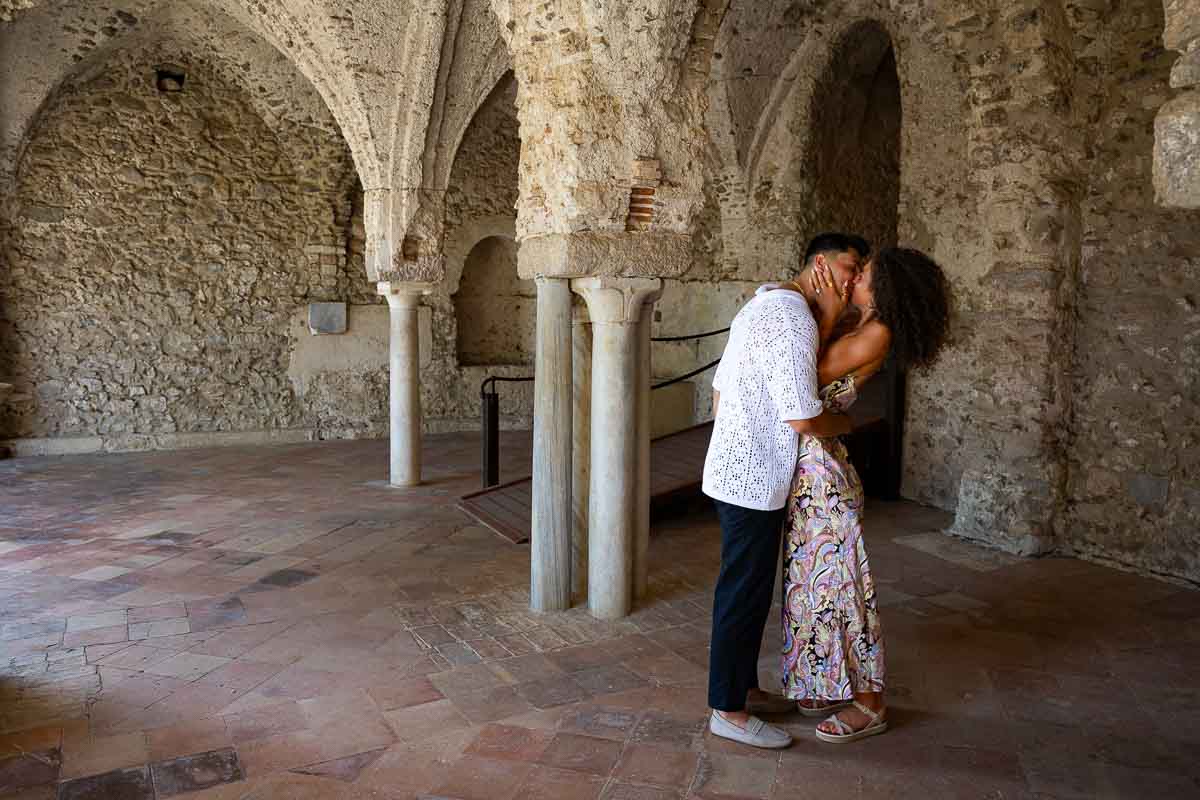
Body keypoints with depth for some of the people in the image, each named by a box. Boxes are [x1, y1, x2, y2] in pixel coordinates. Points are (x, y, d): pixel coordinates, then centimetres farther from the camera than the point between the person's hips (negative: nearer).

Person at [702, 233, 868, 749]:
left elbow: (719, 391, 19)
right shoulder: (793, 319, -18)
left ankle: (744, 687, 32)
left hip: (735, 470, 10)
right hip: (753, 479, -10)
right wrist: (844, 425, -3)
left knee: (749, 588, 18)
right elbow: (803, 418, -23)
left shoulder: (761, 305, 14)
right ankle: (728, 710, 14)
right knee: (744, 593, 1)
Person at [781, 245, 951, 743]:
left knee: (835, 577, 1)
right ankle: (841, 685, 32)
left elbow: (813, 373, -15)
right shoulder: (863, 331, 10)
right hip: (807, 466, 9)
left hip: (821, 470, -9)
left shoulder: (875, 335, -16)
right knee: (817, 575, 17)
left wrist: (828, 313, -14)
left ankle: (868, 704, 16)